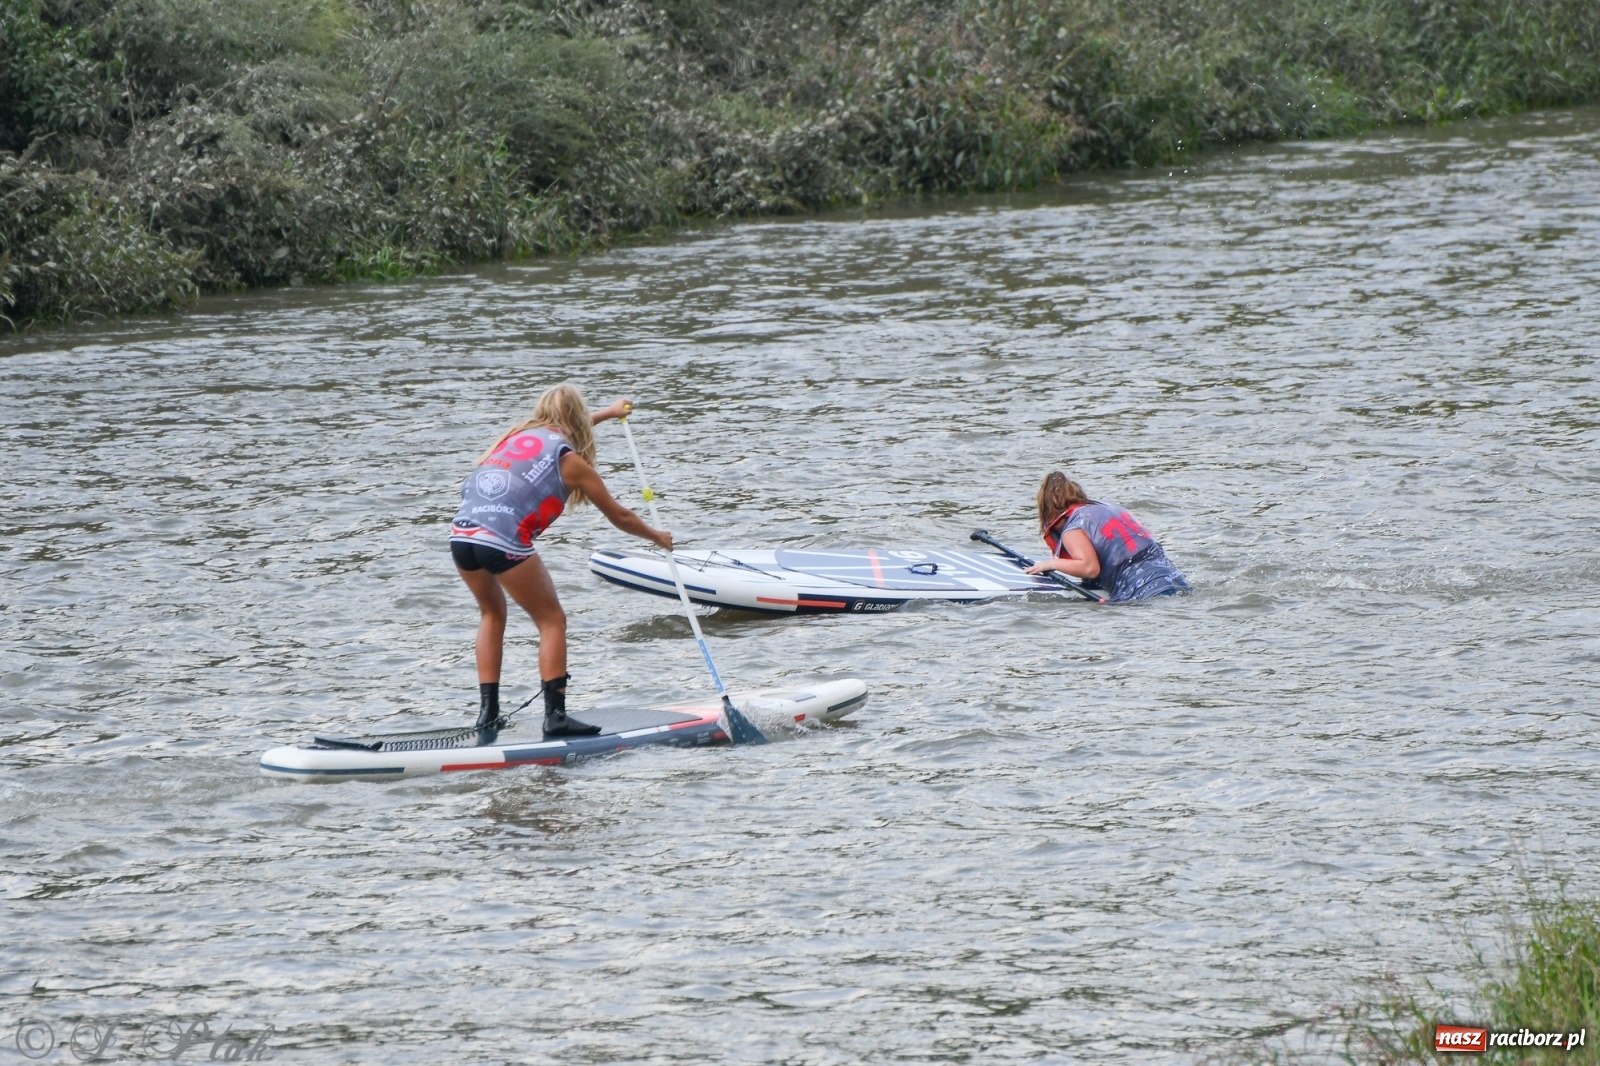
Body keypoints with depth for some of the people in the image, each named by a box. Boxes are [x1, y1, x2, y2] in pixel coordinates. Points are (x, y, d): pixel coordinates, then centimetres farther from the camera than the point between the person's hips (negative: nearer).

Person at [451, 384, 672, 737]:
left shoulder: (519, 433, 24)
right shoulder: (569, 460, 8)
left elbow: (563, 431, 50)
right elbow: (619, 516, 18)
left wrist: (608, 413, 66)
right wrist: (657, 537, 36)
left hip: (461, 533, 6)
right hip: (503, 541, -6)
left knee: (492, 612, 28)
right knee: (552, 620, 8)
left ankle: (488, 711, 23)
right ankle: (555, 715, -1)